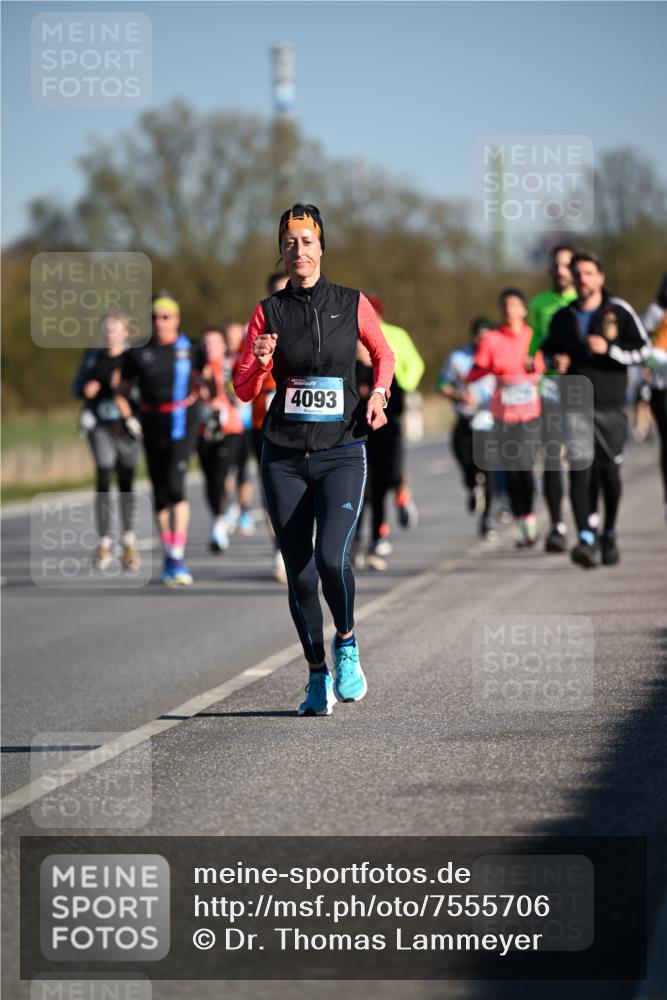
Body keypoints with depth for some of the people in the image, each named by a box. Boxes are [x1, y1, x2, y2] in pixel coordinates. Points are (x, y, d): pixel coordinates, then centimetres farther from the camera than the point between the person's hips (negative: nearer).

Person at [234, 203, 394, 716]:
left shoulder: (352, 304, 2)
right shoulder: (269, 312, 3)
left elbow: (384, 354, 19)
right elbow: (243, 390, 3)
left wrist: (379, 395, 1)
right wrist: (260, 361, -17)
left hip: (342, 454, -2)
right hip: (284, 457, 2)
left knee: (331, 557, -21)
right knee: (299, 573, 1)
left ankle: (347, 646, 5)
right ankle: (318, 675, 16)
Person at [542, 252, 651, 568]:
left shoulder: (619, 312, 1)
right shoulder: (562, 317, 10)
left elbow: (643, 350, -1)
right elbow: (548, 349, 25)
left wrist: (609, 349, -16)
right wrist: (555, 360, 2)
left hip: (610, 408, -1)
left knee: (609, 473, 8)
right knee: (579, 473, -13)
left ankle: (609, 536, 27)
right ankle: (586, 540, -22)